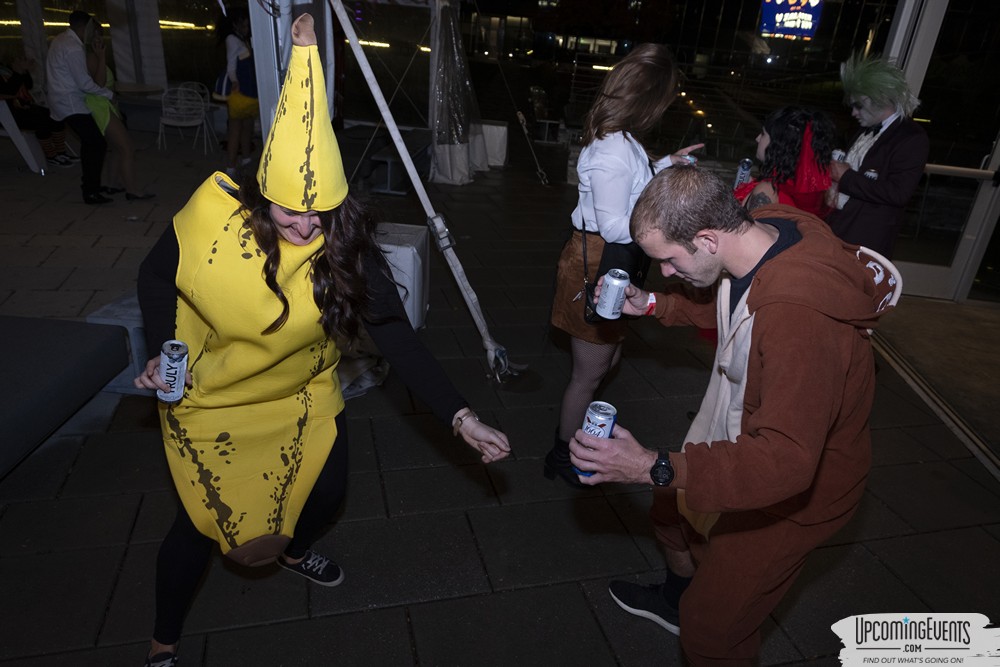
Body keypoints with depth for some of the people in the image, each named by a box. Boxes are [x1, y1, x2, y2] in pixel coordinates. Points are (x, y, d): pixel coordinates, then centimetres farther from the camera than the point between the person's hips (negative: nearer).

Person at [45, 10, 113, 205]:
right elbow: (85, 83, -20)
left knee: (89, 141, 19)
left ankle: (88, 182, 30)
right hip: (71, 104, -11)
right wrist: (108, 94, -9)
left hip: (61, 100, 11)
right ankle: (91, 193, -11)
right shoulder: (73, 48, -19)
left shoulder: (60, 40, 14)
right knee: (98, 143, -11)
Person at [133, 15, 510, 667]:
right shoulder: (214, 213, -25)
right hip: (210, 400, -2)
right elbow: (157, 276, -5)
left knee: (328, 490, 13)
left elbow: (399, 337, -26)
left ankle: (295, 549, 54)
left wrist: (462, 417, -35)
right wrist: (164, 351, -20)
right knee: (204, 520, 6)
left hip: (303, 395, 2)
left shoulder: (347, 250, -23)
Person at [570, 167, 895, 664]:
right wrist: (652, 305, 3)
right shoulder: (759, 235, -12)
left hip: (798, 488, -9)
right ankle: (674, 600, 59)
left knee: (713, 624, 5)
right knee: (673, 506, 29)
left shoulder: (799, 315, -42)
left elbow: (786, 461, -42)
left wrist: (654, 467, -45)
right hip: (743, 438, 9)